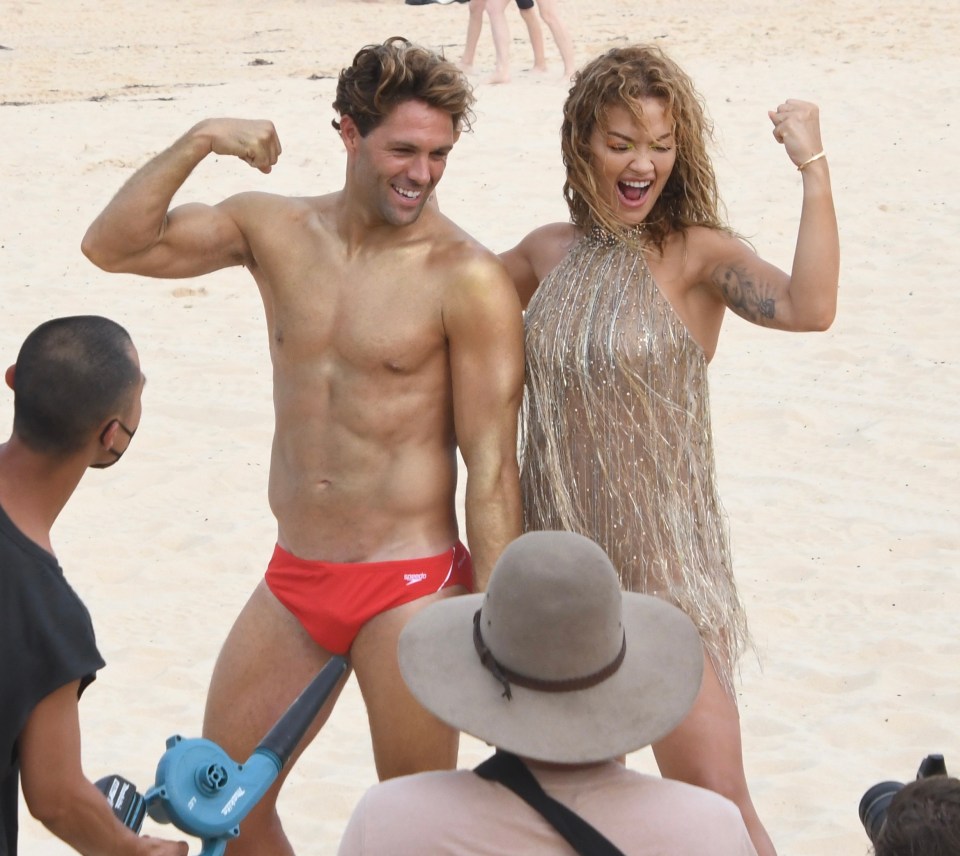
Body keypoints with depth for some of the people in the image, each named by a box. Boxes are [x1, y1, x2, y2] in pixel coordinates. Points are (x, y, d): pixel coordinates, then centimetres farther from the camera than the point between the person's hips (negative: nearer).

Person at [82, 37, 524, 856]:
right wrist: (198, 142, -15)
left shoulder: (467, 279, -12)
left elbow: (492, 467, -12)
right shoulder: (276, 230, 3)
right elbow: (113, 246, -3)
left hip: (410, 585, -5)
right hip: (294, 580, 6)